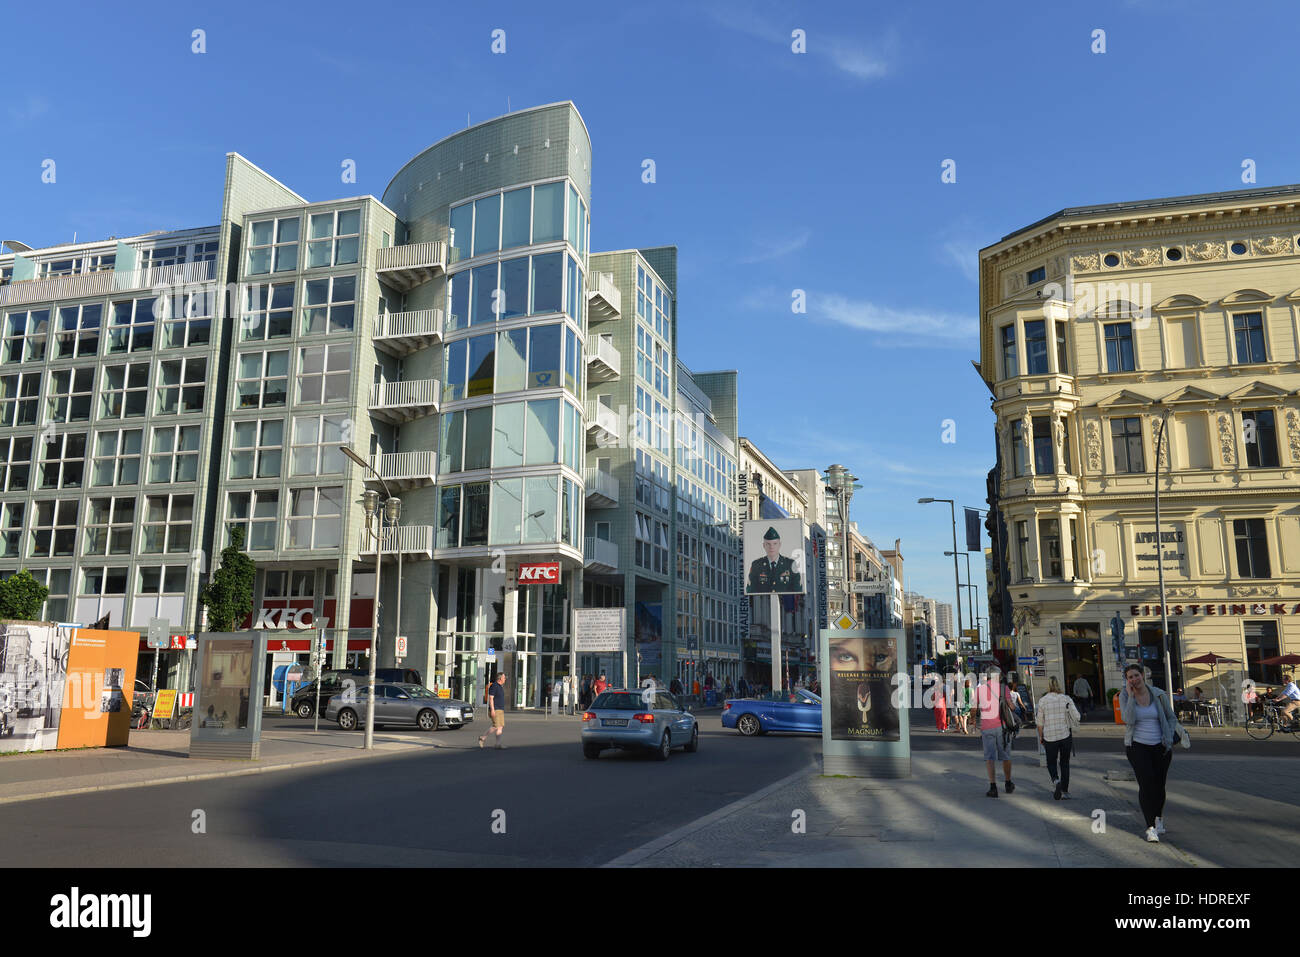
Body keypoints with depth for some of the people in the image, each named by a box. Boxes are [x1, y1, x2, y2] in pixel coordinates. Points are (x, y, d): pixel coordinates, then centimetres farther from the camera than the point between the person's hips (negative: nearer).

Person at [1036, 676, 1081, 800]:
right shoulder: (1066, 699, -2)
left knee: (1051, 762, 13)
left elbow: (1040, 722, -2)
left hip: (1050, 736, -1)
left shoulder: (1042, 701, -5)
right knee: (1065, 763, 13)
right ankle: (1064, 792, 11)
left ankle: (1055, 780, -16)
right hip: (1065, 734, 1)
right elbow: (1076, 716, -7)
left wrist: (1040, 736, 9)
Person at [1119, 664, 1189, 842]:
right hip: (1137, 746, -2)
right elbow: (1128, 720, -21)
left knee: (1159, 785, 10)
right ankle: (1151, 828, -15)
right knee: (1146, 784, -15)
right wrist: (1131, 696, -20)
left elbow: (1171, 717, 9)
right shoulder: (1125, 696, -6)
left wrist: (1169, 738, -4)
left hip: (1160, 747, 2)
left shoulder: (1158, 695, -4)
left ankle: (1159, 817, 37)